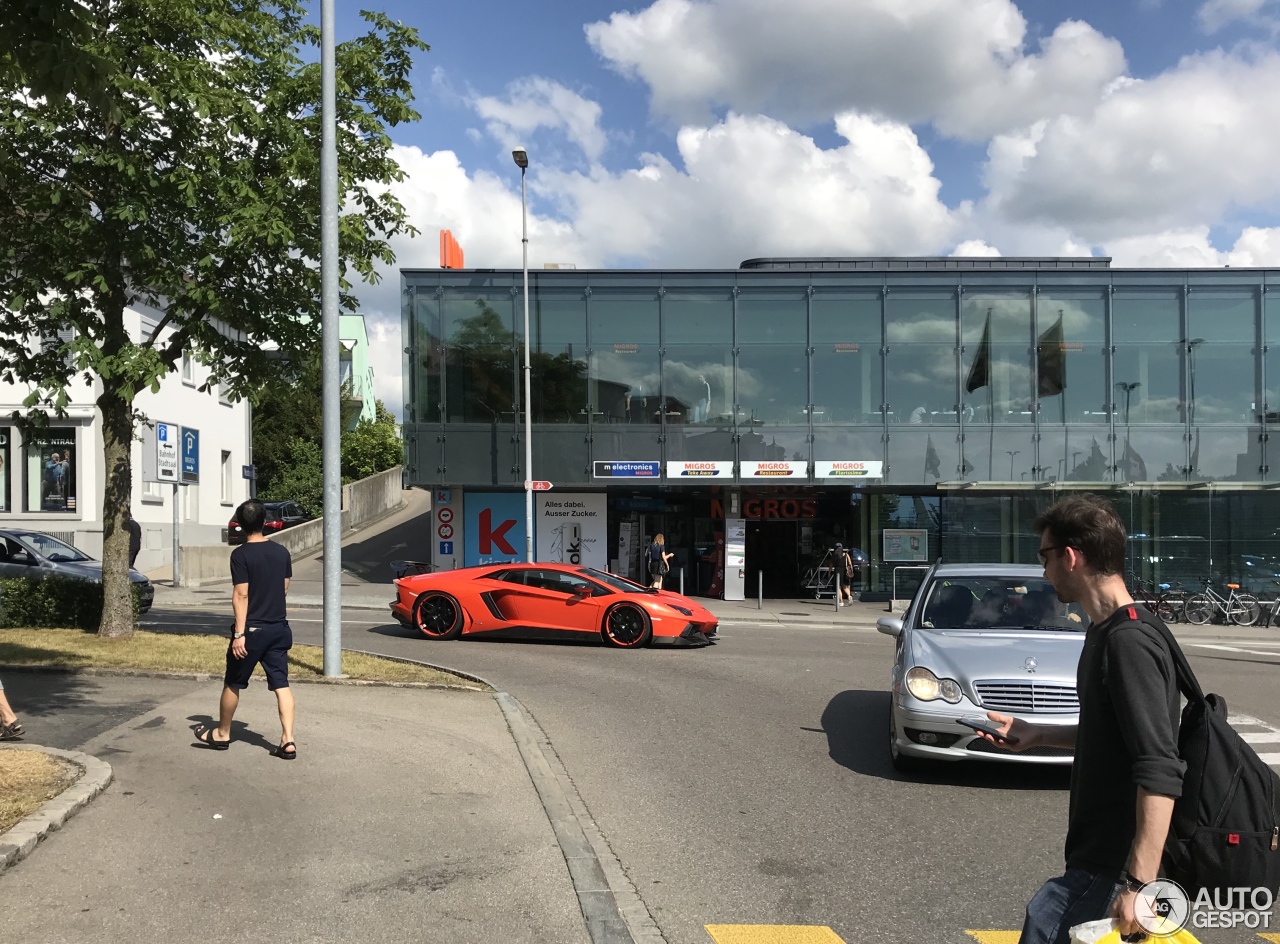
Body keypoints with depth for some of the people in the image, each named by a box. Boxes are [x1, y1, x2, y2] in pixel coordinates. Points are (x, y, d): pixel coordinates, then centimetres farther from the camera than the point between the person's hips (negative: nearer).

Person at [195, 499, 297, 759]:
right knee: (281, 684, 3)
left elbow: (241, 595, -17)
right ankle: (288, 741, -4)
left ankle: (222, 734, 29)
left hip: (253, 629, -4)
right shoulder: (282, 552, 4)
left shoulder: (241, 555, -12)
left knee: (233, 683, 13)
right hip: (279, 628, 4)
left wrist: (239, 634, -17)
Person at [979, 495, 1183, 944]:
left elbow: (1160, 774, -26)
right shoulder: (1106, 633, 9)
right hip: (1098, 856, 10)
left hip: (1110, 869, -9)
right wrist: (1037, 733, 20)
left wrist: (1138, 884, -28)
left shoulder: (1128, 643, -21)